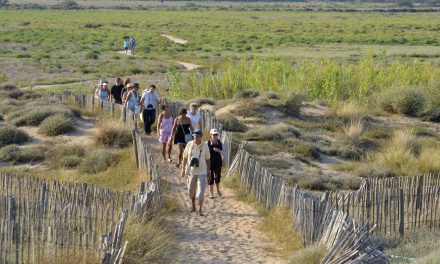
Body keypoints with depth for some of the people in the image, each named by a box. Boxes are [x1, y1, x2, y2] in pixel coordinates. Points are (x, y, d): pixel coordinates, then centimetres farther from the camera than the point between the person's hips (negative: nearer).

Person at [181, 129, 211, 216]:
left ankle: (200, 209, -5)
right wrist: (183, 169, 4)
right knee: (191, 190, 12)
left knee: (201, 190, -10)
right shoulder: (190, 144, -2)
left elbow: (208, 159, 5)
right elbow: (185, 157, 6)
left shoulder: (205, 145, -4)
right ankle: (193, 206, 32)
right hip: (191, 171, 2)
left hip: (202, 172, -2)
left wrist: (209, 171, 6)